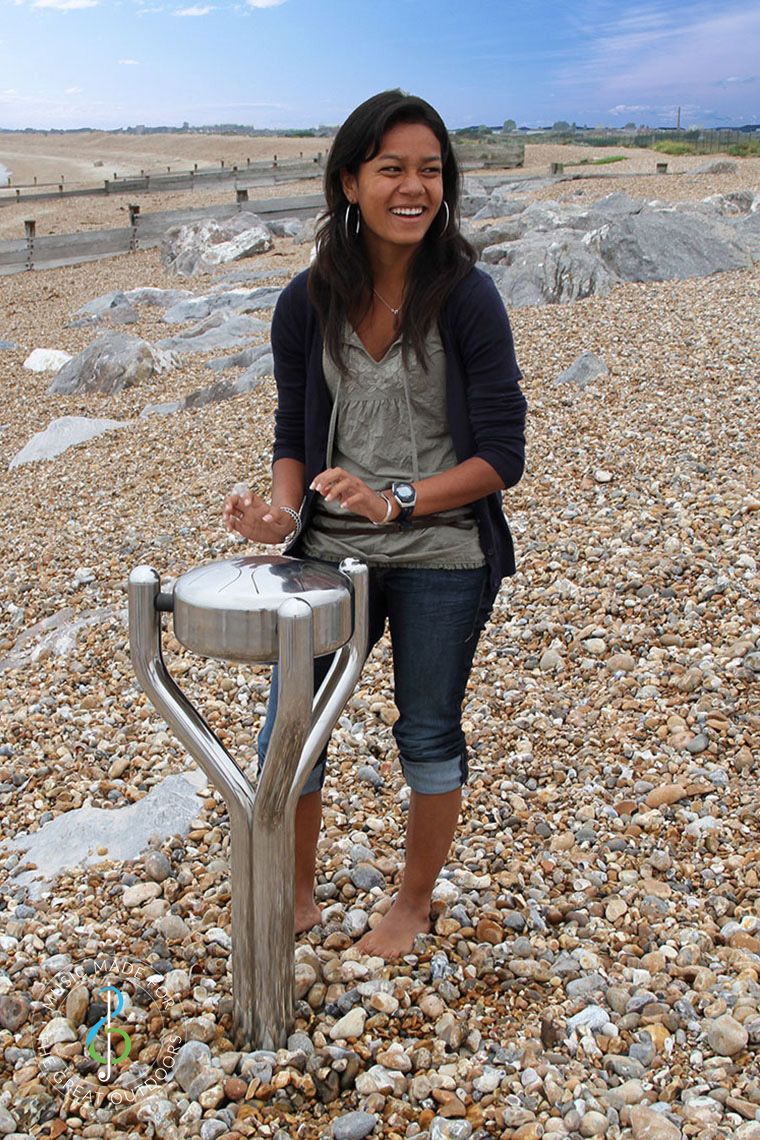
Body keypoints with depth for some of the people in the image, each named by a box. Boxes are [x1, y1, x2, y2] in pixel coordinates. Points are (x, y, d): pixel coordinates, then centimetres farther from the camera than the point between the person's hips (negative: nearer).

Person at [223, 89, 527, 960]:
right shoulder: (308, 304, -3)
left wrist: (396, 500, -24)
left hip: (442, 559, -2)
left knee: (428, 733, 12)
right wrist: (281, 511, -15)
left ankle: (414, 903, 37)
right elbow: (293, 436, 5)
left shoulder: (467, 298, -12)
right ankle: (296, 897, 33)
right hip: (331, 554, 3)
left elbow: (501, 456, -12)